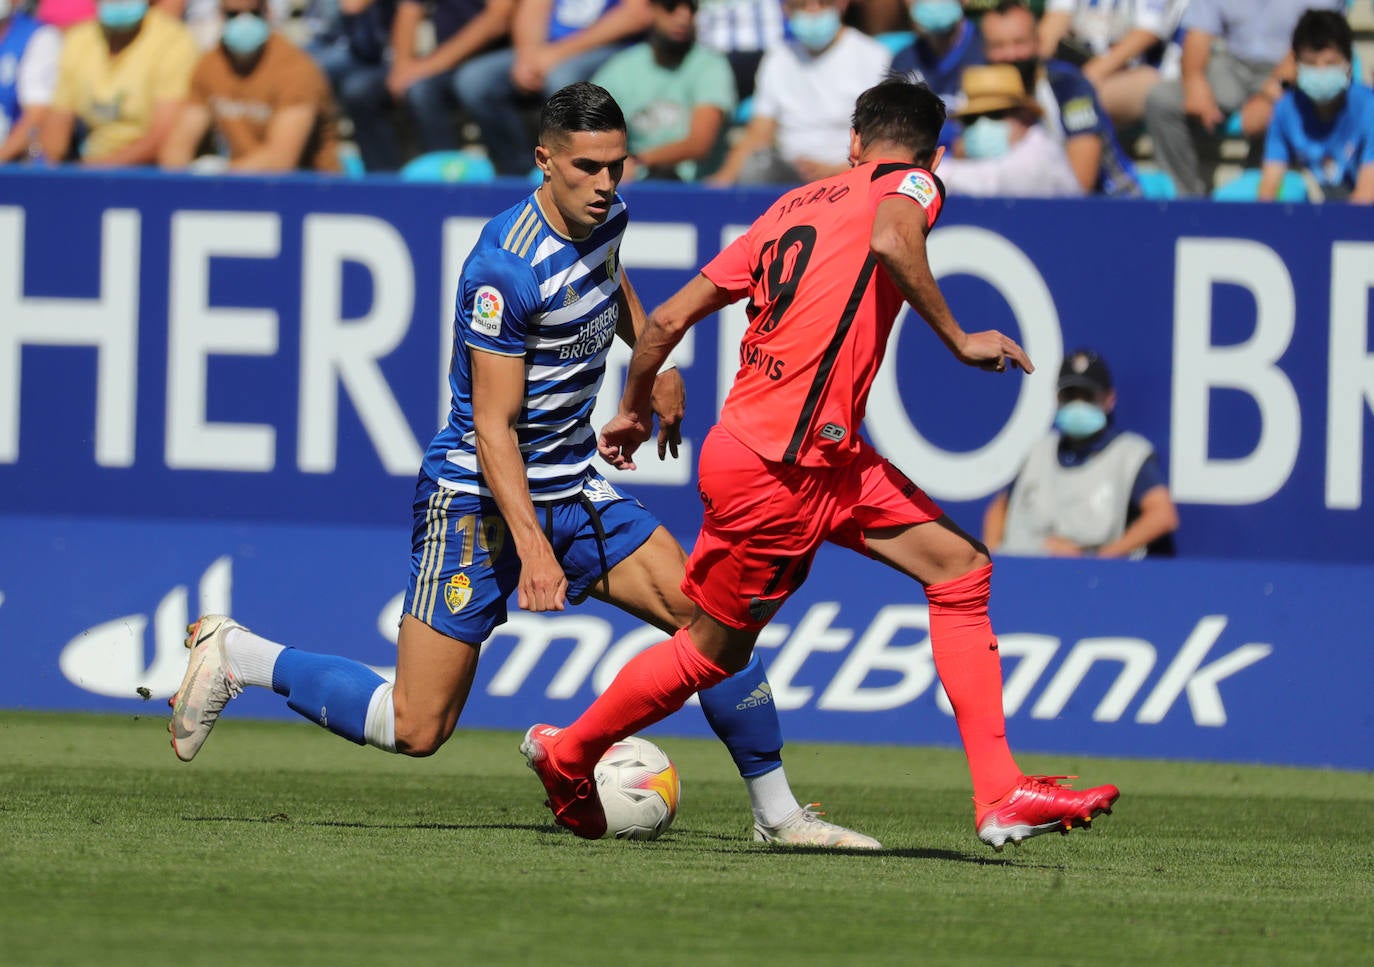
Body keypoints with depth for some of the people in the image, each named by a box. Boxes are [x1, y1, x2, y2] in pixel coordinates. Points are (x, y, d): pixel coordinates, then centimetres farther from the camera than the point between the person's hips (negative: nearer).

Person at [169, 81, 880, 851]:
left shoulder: (606, 215, 1)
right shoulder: (508, 266, -24)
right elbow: (492, 426, -24)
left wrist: (655, 362, 27)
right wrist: (533, 548, -31)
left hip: (573, 489, 8)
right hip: (478, 497, -8)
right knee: (416, 729, -8)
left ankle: (778, 812, 7)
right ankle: (236, 656, 10)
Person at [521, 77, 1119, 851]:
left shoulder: (795, 205, 16)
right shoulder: (911, 184, -3)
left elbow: (668, 319, 16)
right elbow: (891, 239, -30)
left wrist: (634, 410, 30)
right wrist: (958, 339, -22)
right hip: (776, 473, -8)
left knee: (960, 568, 1)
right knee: (714, 652, 8)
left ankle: (1001, 795, -5)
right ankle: (567, 754, 30)